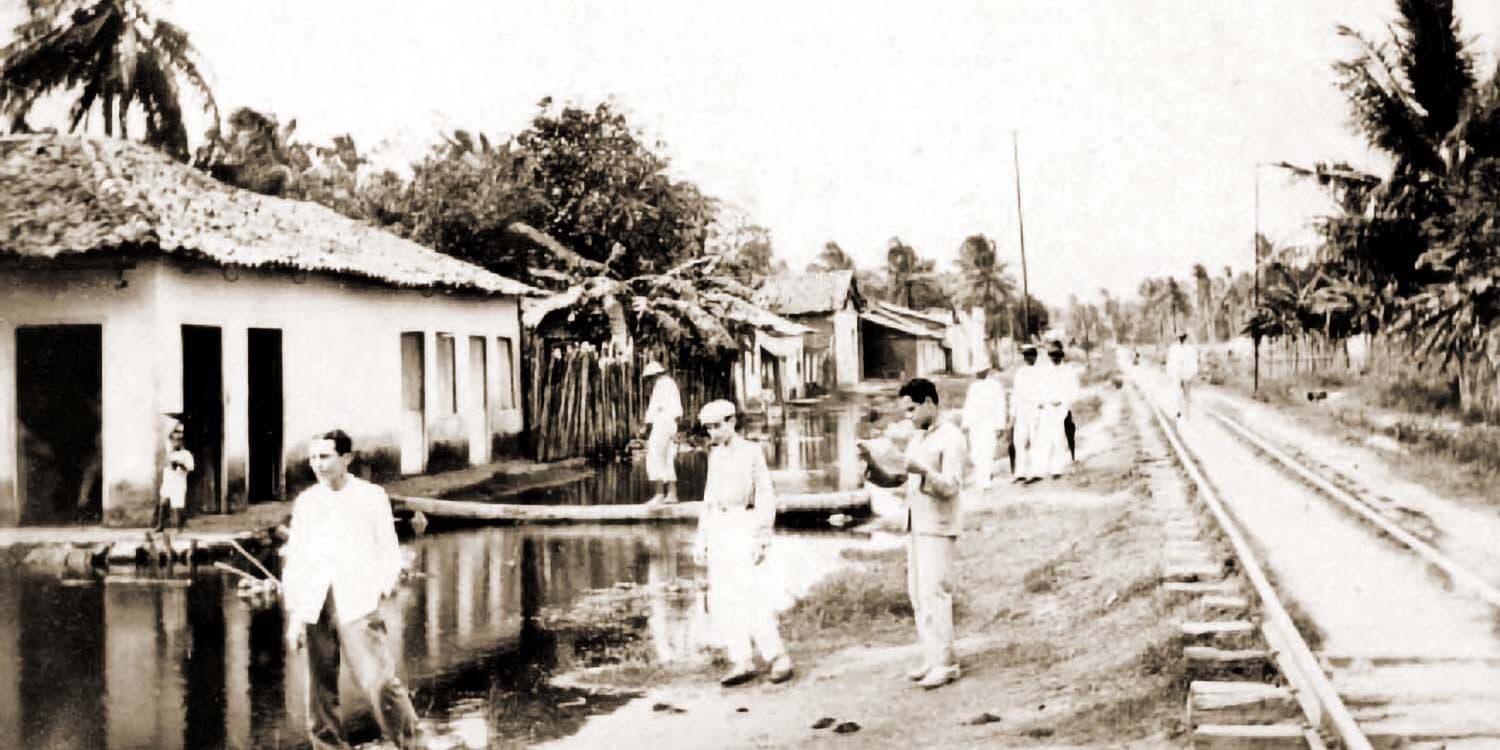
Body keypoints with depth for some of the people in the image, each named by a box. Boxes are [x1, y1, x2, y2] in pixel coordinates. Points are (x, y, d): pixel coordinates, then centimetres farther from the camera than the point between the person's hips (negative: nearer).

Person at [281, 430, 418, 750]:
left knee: (379, 682, -14)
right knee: (321, 693, 3)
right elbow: (294, 560, 15)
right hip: (314, 608, 3)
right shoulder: (305, 501, 14)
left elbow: (389, 552, 6)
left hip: (357, 605, -3)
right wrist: (293, 617, 9)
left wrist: (383, 587, -11)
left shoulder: (372, 496, 7)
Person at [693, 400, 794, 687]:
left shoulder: (751, 451, -3)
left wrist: (762, 539, -14)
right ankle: (741, 662, 1)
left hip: (743, 526, -6)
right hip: (717, 527, 7)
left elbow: (766, 496, -6)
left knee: (751, 594, -14)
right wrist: (701, 540, 16)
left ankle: (778, 657, -7)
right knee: (721, 599, 0)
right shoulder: (714, 454, 15)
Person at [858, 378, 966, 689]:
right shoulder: (917, 438, 16)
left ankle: (945, 663, -2)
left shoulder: (950, 437, -10)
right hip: (916, 526, 8)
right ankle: (932, 658, 16)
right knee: (918, 595, 9)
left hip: (937, 529, -8)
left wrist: (925, 471, -36)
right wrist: (872, 463, 2)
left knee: (935, 595, -8)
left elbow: (952, 486, -18)